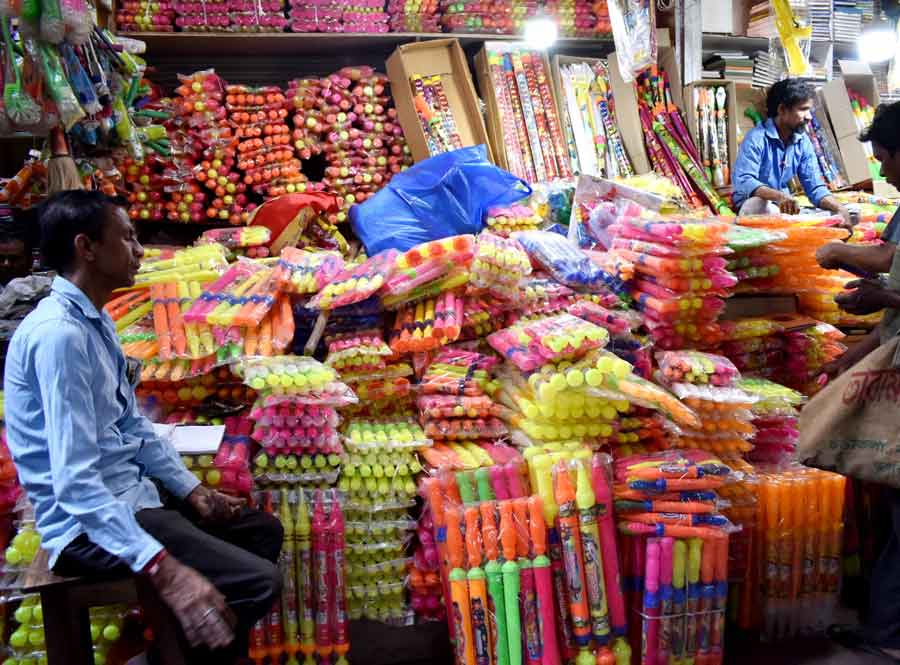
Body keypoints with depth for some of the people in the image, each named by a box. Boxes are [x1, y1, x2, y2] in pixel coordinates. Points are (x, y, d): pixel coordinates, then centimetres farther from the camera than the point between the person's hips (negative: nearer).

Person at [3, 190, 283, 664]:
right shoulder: (58, 333, -25)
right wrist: (163, 568, -34)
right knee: (258, 582, -18)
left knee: (264, 531, 18)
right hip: (89, 521, -10)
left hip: (131, 496, 10)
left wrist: (193, 491, 9)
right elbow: (75, 481, -30)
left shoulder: (95, 321, 7)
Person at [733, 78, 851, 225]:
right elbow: (743, 181, -31)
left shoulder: (803, 142, 2)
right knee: (760, 204, -38)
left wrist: (839, 208, -18)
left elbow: (815, 188, 1)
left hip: (783, 207, 6)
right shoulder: (756, 138, -18)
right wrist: (778, 196, -48)